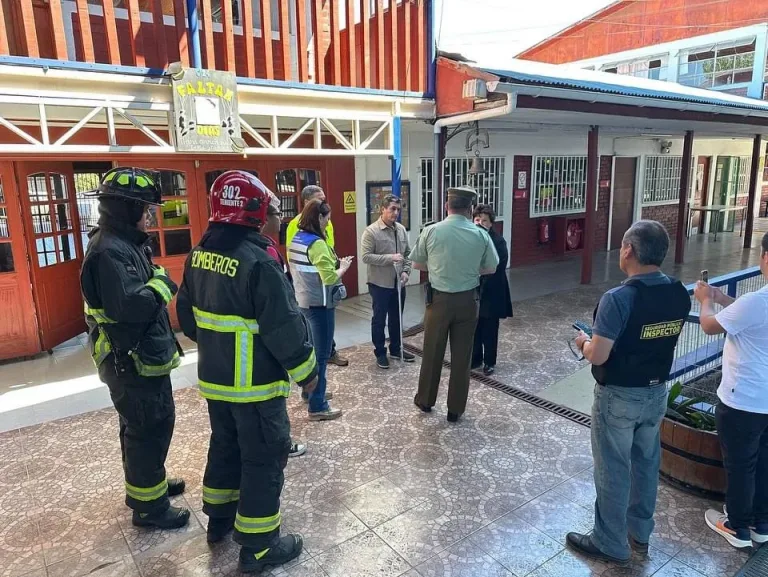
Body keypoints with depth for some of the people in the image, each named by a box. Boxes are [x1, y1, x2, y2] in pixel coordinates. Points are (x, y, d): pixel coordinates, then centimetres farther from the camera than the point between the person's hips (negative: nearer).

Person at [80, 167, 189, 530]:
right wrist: (161, 285, -19)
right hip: (132, 360, -11)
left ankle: (144, 484, 41)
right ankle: (148, 506, 15)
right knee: (152, 427, 0)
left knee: (140, 425, 23)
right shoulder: (110, 251, -22)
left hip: (140, 356, 11)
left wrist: (156, 281, 1)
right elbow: (128, 306, -33)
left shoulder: (124, 243, 11)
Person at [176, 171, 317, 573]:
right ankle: (258, 547, 20)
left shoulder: (198, 256, 1)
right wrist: (306, 372, -9)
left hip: (214, 379, 8)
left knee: (225, 446, 25)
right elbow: (285, 328, -22)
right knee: (263, 459, 7)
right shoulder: (257, 262, -25)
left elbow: (187, 315, 12)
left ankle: (219, 519, 43)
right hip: (256, 384, -8)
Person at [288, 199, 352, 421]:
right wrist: (343, 267, -5)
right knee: (320, 354, 0)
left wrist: (334, 263, 11)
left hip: (302, 301, 9)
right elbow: (330, 278, -23)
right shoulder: (317, 243, -20)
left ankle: (311, 391, 36)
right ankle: (317, 407, 7)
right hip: (319, 304, -9)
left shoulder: (296, 240, 7)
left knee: (311, 350, 22)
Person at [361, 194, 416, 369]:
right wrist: (390, 258, -25)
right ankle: (380, 352, 20)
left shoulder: (401, 230, 5)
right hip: (380, 284, -6)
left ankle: (396, 349, 33)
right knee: (379, 319, 7)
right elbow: (366, 257, -18)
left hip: (398, 283, 6)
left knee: (396, 318, 17)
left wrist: (406, 271, -3)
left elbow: (408, 253, 11)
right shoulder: (371, 231, -13)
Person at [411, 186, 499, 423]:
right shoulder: (481, 235, -6)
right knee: (461, 355, 11)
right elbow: (491, 268, 5)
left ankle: (425, 400, 32)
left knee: (432, 352, 15)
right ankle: (455, 409, 22)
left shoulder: (431, 231, -8)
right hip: (467, 300, 1)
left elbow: (417, 264, 2)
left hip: (439, 299, 0)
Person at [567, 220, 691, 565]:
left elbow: (597, 356, -25)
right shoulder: (680, 295, -4)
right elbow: (669, 341, 10)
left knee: (613, 471, 9)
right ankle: (640, 533, 40)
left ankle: (610, 543, 26)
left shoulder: (619, 299, -27)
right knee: (646, 464, 22)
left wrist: (584, 342, -5)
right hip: (657, 393, 7)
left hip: (619, 397, -7)